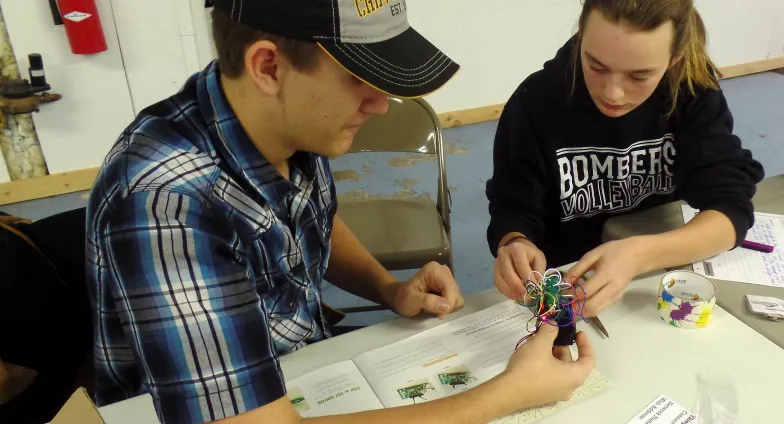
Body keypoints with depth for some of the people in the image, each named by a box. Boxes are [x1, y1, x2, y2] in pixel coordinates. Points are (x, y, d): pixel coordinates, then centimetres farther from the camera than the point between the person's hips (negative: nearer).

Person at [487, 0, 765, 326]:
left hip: (665, 281, 1)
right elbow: (514, 211, -8)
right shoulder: (535, 102, -14)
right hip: (566, 291, 0)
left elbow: (731, 208, -16)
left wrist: (640, 254, -33)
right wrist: (515, 244, -30)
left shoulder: (695, 91, -10)